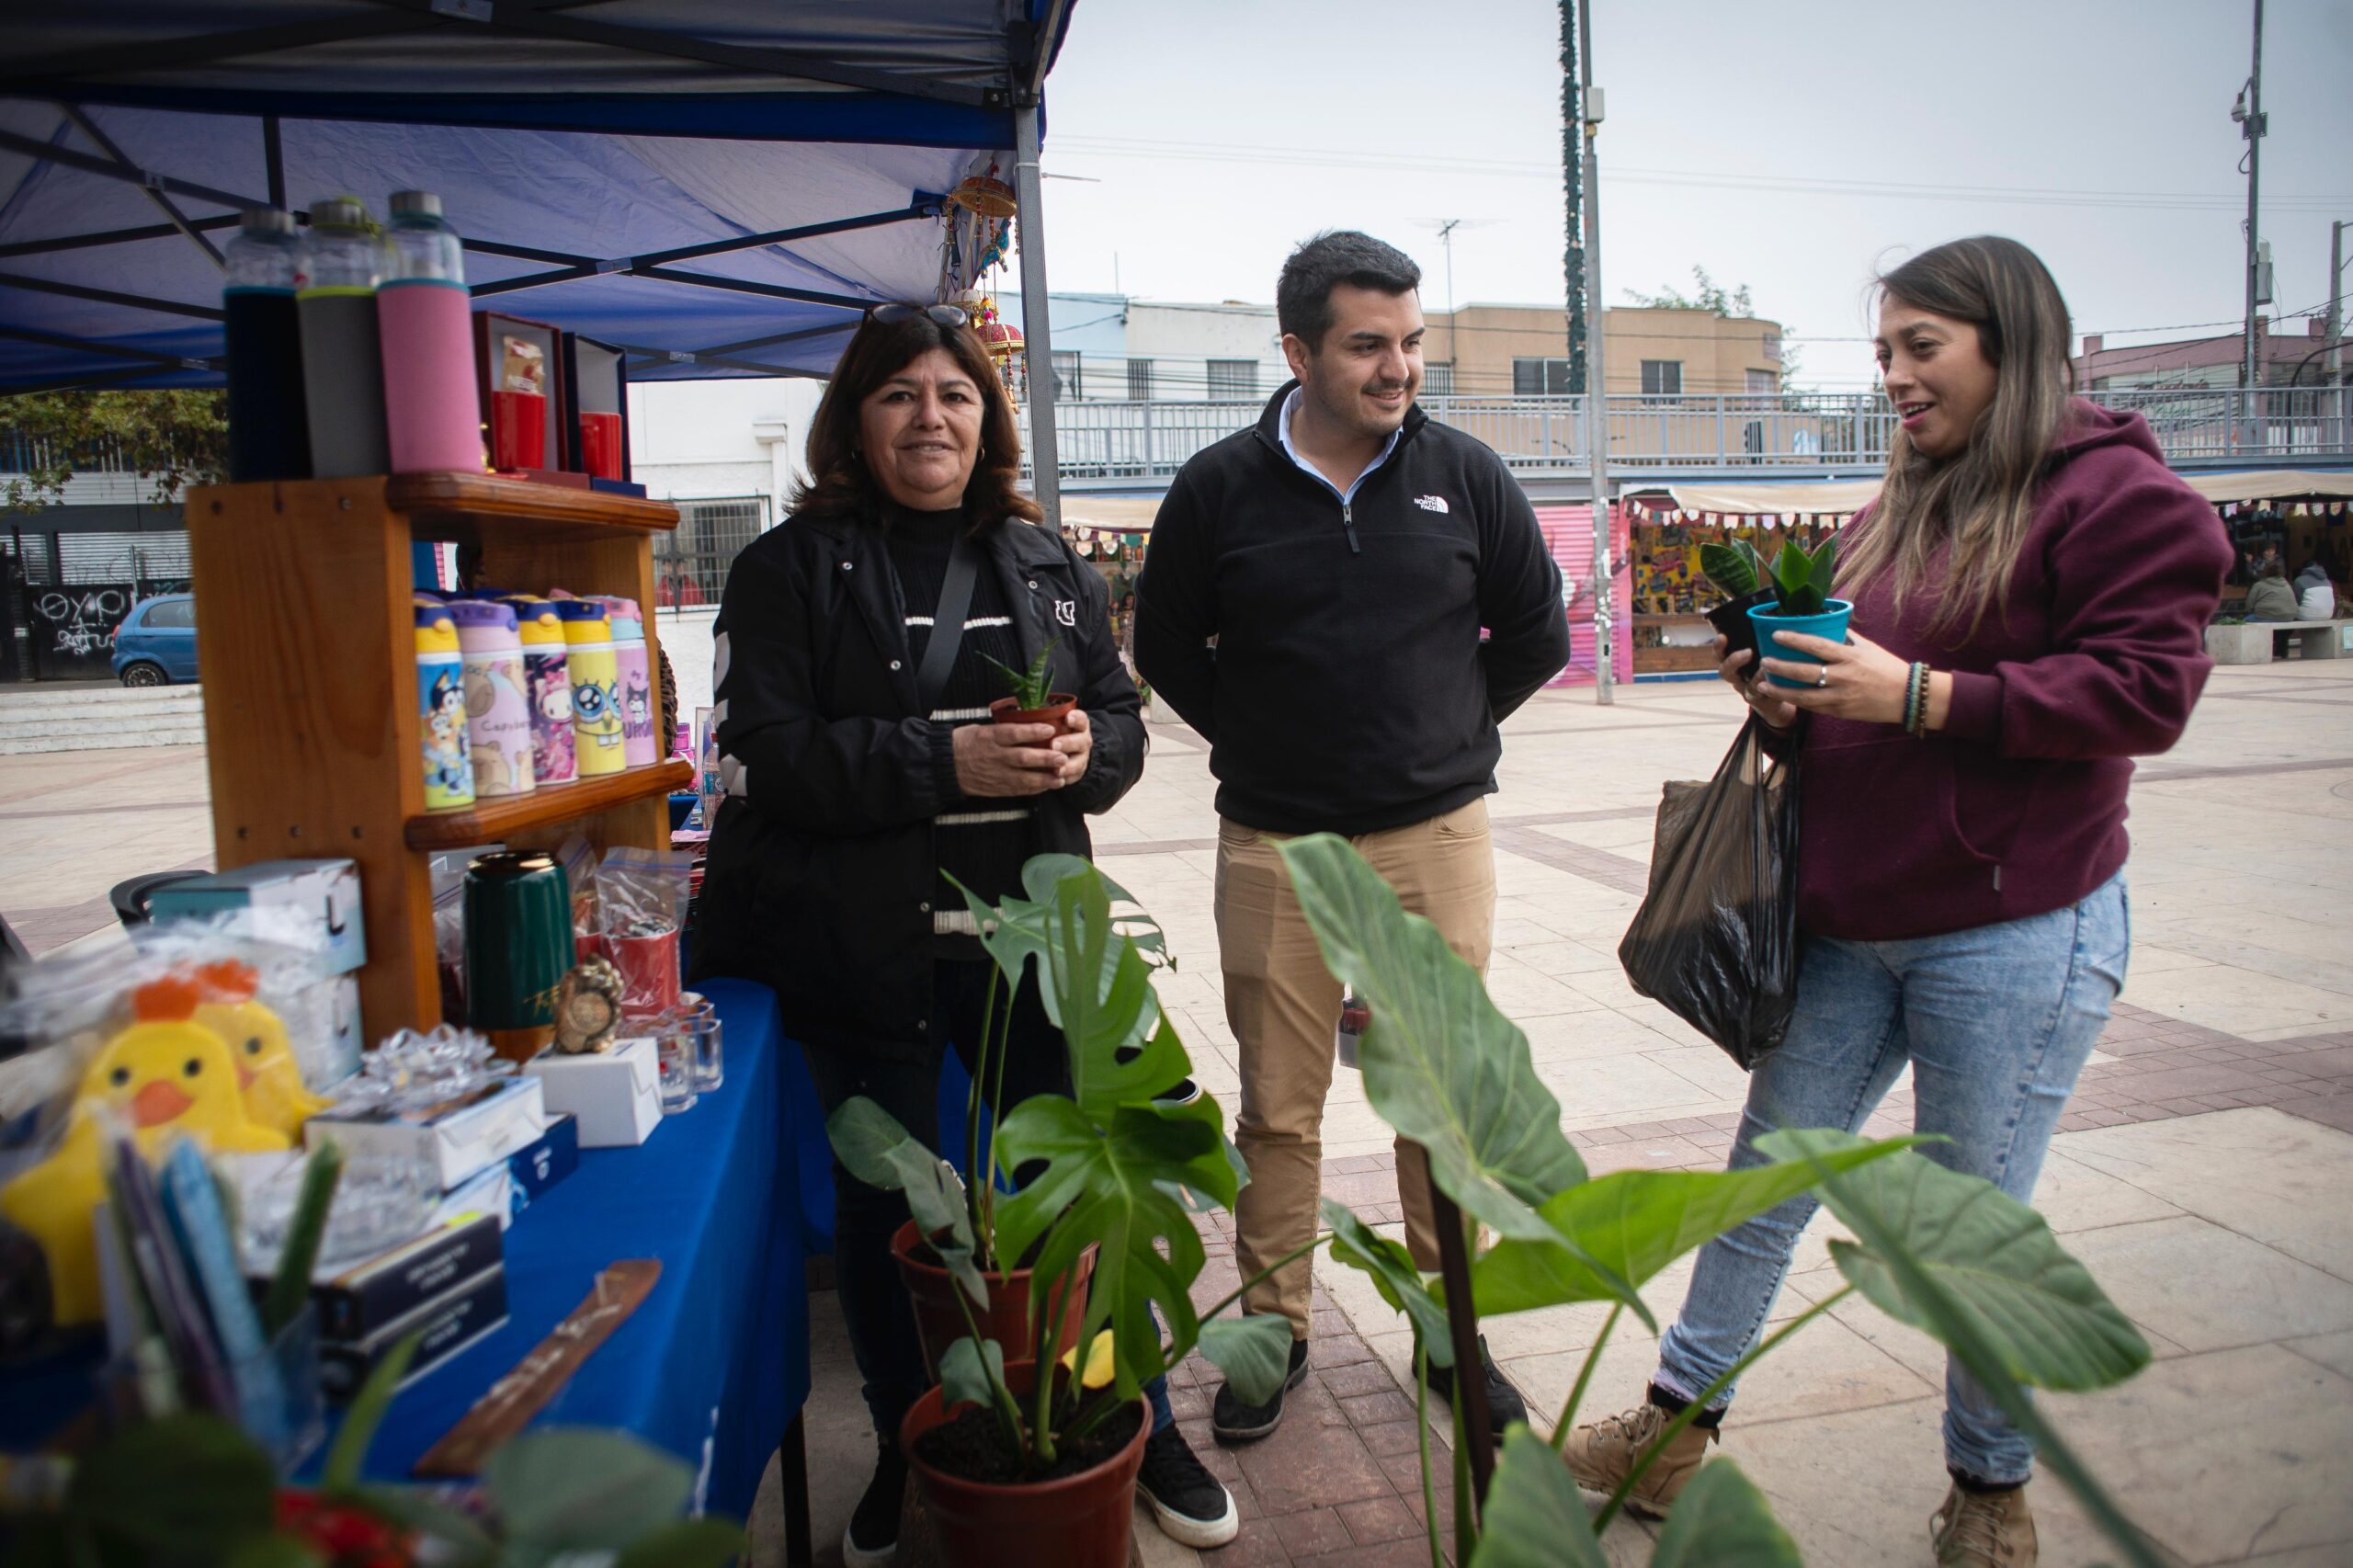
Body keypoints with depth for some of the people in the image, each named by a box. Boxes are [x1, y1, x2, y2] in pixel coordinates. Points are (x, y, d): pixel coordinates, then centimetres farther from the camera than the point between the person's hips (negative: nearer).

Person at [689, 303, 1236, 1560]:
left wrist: (1086, 751, -13)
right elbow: (767, 750, -13)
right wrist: (946, 762, -22)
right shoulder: (791, 569, -3)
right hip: (862, 950, -2)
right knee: (885, 1207, 13)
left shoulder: (1046, 563, 9)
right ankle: (907, 1456, 35)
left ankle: (1139, 1428, 32)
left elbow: (1119, 713, 11)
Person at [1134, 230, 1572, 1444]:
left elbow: (1536, 634, 12)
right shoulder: (1218, 488, -2)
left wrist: (1448, 732, 9)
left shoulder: (1464, 475, 2)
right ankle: (1272, 1327, 27)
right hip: (1274, 847, -1)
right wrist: (1260, 746, 5)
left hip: (1438, 840, 1)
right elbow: (1165, 648, 9)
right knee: (1278, 1107, 8)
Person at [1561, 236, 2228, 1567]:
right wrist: (1793, 696, 0)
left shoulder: (2118, 495, -8)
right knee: (1767, 1174, 12)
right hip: (1850, 923, 7)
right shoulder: (1902, 508, 16)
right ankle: (1678, 1423, 26)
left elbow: (2144, 690, -17)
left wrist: (1920, 695, -22)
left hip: (2013, 933, -7)